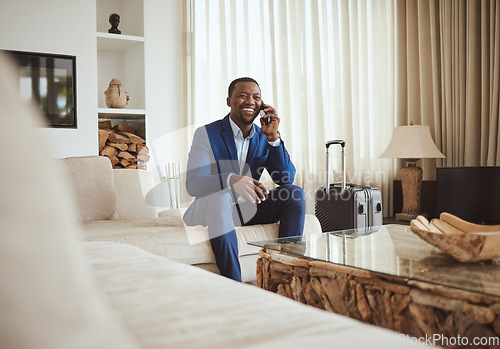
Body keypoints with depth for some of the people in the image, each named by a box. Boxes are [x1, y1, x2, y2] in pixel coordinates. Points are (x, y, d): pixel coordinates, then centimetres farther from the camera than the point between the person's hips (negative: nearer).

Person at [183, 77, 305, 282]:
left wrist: (273, 137, -16)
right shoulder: (206, 134, -10)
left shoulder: (263, 137, 5)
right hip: (211, 209, -4)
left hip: (248, 210, 5)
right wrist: (230, 180, -45)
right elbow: (192, 184, -24)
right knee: (219, 195, -38)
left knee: (295, 193, -14)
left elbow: (286, 178, -5)